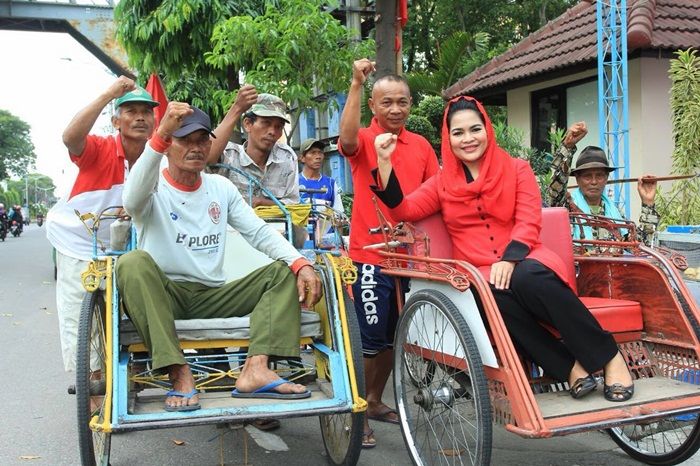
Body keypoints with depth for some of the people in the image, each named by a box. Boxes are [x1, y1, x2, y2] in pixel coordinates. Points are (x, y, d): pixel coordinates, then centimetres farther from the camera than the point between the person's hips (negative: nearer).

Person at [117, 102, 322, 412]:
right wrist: (160, 135, -38)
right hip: (162, 295, -4)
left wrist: (301, 264, -14)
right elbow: (132, 201, -28)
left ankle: (256, 368, -30)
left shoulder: (221, 188, 13)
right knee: (133, 262, -34)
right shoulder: (153, 189, -1)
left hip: (212, 297, 4)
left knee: (285, 271, -10)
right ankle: (179, 374, -35)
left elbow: (260, 232, 4)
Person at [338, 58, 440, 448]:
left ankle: (375, 401, 34)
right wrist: (357, 84, -32)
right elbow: (347, 140, -29)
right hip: (371, 253, -5)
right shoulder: (364, 140, -5)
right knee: (373, 337, -3)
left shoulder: (421, 145, 8)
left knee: (394, 335, 16)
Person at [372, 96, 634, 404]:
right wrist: (384, 161, -6)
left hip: (523, 262, 0)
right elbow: (403, 210, 4)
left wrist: (509, 259, -19)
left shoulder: (516, 169, 11)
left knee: (528, 278, -37)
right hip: (479, 272, 1)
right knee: (496, 296, -36)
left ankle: (608, 356, -22)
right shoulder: (442, 183, 15)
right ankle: (569, 367, -25)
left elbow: (529, 222, -1)